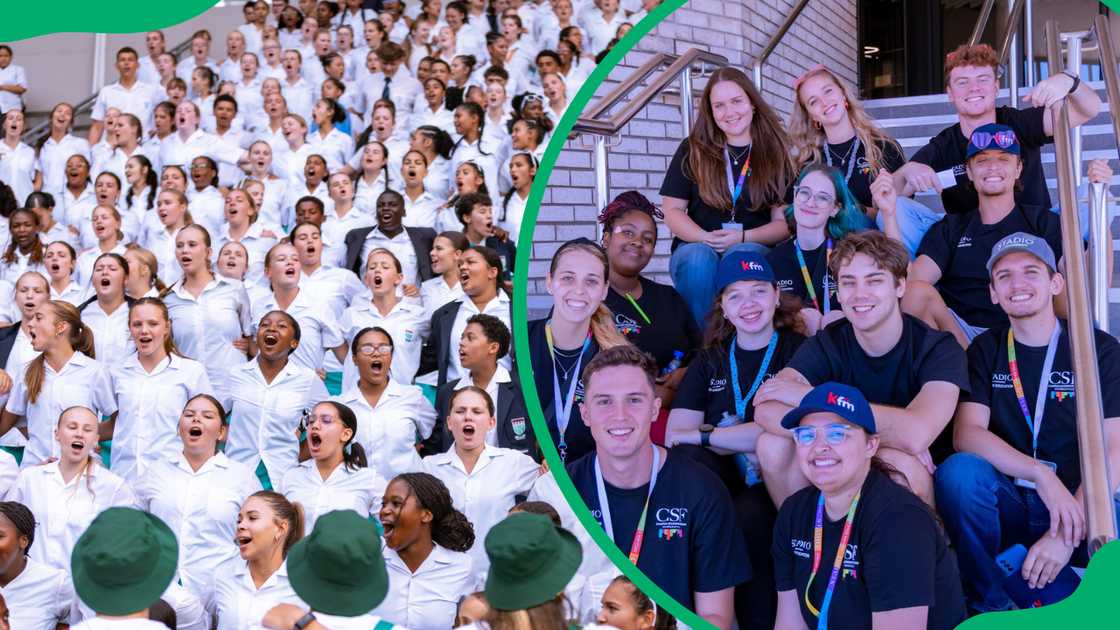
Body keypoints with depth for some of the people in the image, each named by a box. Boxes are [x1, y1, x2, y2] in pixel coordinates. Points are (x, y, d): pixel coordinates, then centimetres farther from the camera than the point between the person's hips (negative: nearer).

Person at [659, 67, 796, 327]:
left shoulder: (775, 153, 12)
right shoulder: (692, 150, 12)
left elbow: (784, 222, 6)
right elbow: (672, 211, 7)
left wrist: (743, 238, -13)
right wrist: (706, 238, -13)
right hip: (695, 248, 0)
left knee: (743, 254, -36)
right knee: (699, 256, -35)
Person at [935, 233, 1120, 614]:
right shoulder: (985, 350, 7)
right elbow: (966, 434, -8)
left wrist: (1067, 534, -21)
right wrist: (1042, 475, -24)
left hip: (1079, 509, -2)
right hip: (1009, 509, 2)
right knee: (958, 470, -30)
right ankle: (990, 605, -12)